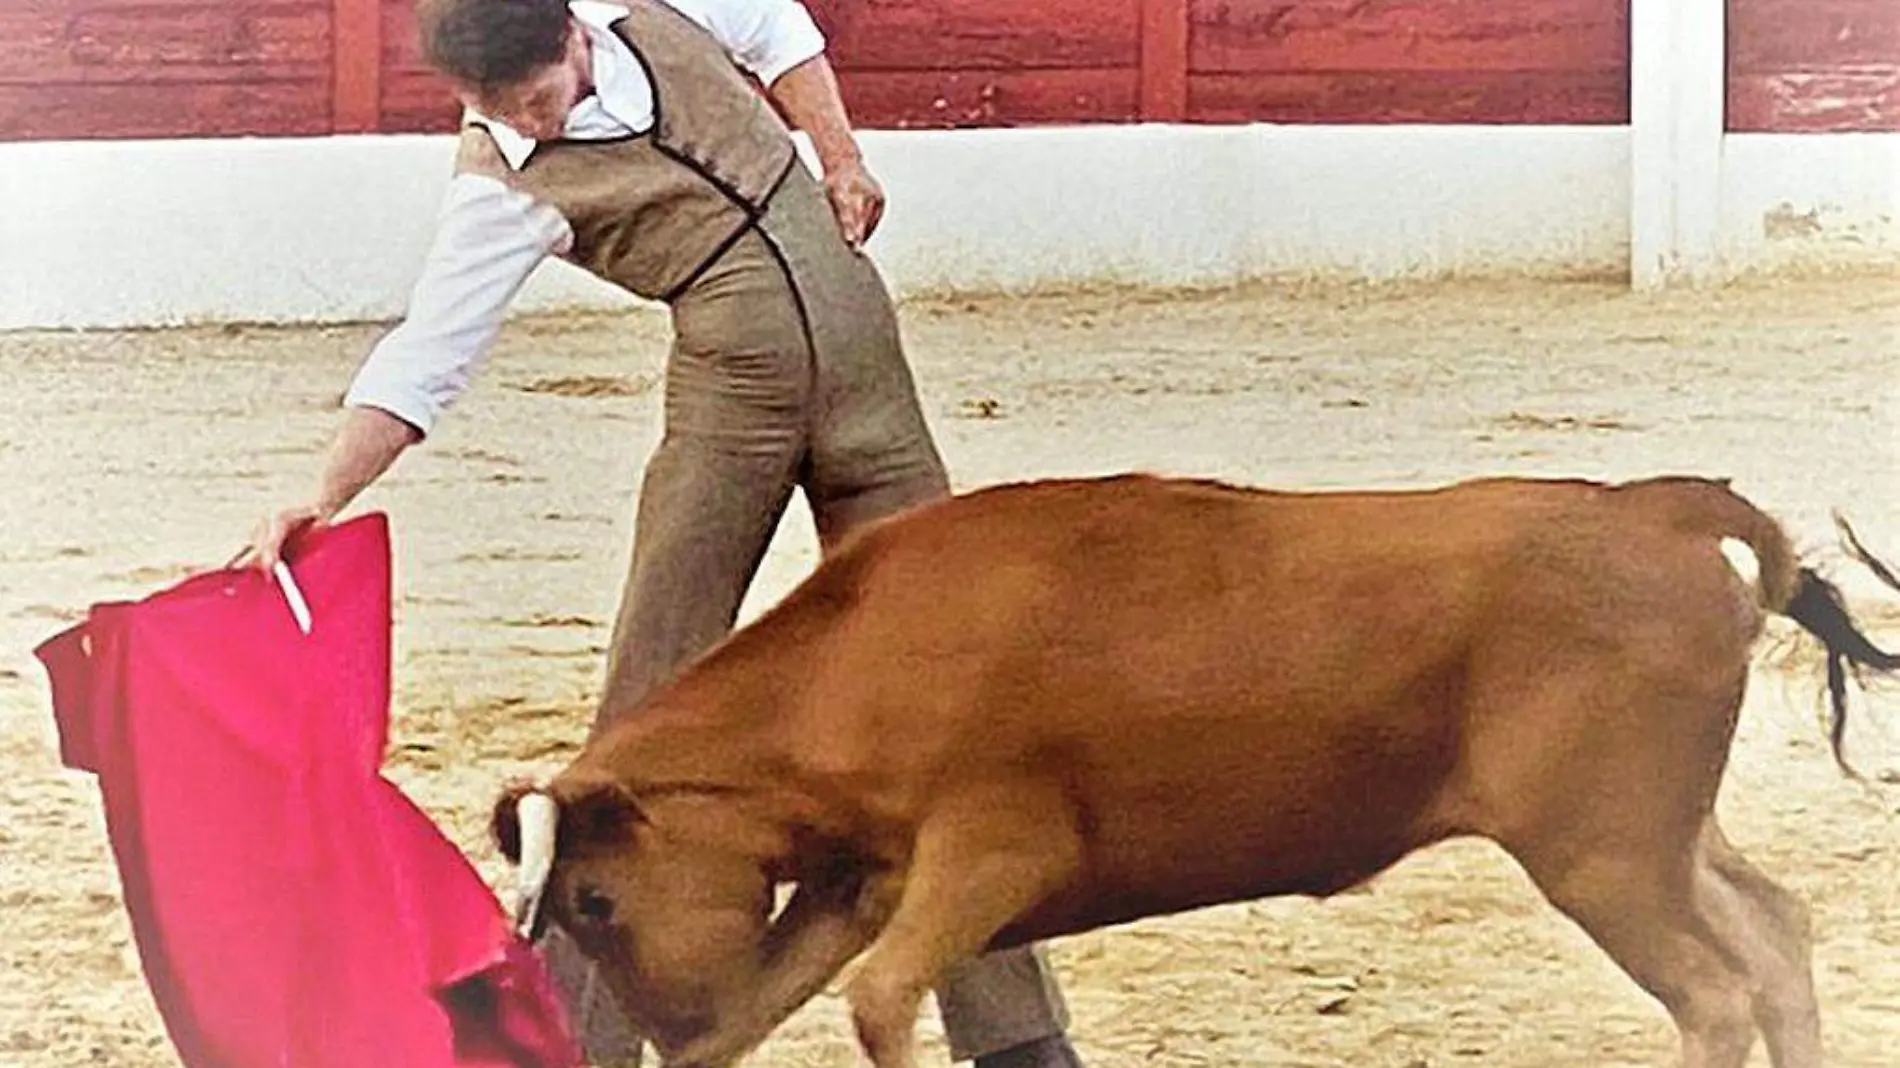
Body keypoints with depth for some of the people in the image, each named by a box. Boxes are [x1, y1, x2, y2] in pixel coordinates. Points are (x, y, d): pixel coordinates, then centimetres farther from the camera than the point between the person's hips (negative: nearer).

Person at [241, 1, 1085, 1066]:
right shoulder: (503, 189, -12)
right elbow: (426, 359, -17)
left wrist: (841, 156, 7)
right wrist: (322, 496, -28)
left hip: (861, 350, 4)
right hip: (730, 384, -4)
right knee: (652, 707, -10)